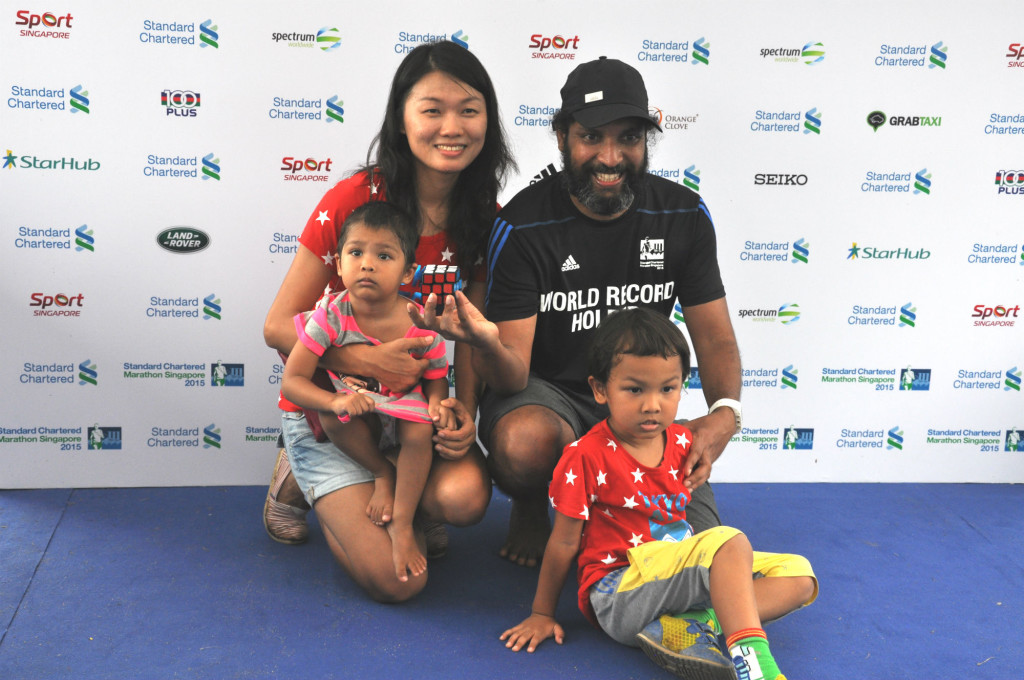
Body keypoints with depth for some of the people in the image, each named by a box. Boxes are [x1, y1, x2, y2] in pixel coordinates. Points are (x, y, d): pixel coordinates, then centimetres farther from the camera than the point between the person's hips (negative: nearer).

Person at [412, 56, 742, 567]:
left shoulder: (684, 216, -5)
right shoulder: (522, 226, -17)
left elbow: (715, 337, 0)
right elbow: (512, 376, -19)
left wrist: (725, 413, -23)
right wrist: (487, 344, -46)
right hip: (543, 393, -2)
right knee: (523, 444, -39)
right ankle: (531, 507, 1)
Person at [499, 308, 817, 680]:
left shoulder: (682, 441, 7)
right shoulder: (585, 456, -11)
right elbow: (564, 541, -4)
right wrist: (542, 614, 3)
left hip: (679, 570, 8)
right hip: (616, 596, -8)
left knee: (798, 575, -7)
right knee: (730, 542, -28)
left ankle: (683, 628, -23)